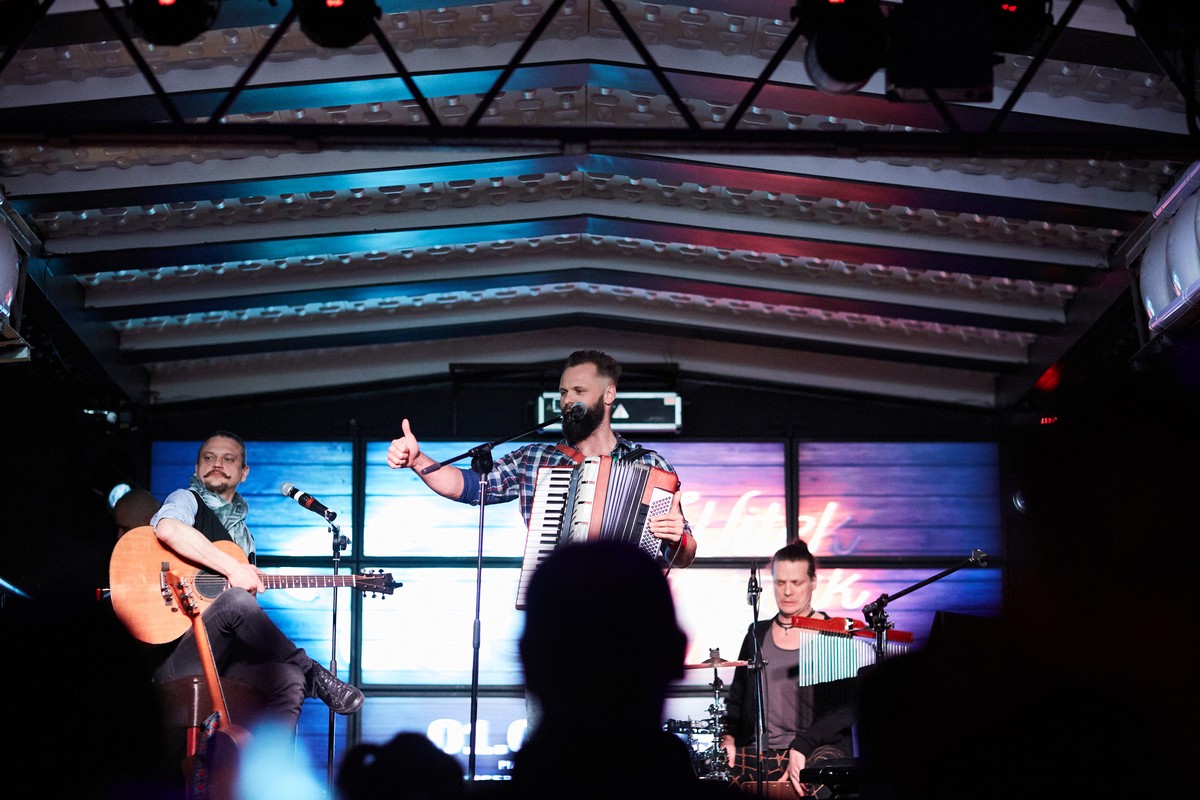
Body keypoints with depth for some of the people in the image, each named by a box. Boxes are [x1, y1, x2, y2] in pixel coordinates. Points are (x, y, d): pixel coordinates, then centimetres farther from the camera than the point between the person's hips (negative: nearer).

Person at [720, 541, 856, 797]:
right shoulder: (758, 634, 17)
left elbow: (846, 708, -7)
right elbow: (737, 696, 19)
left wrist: (802, 745, -19)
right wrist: (728, 736, -1)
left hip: (818, 748, -5)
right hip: (758, 753, 5)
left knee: (823, 763, -39)